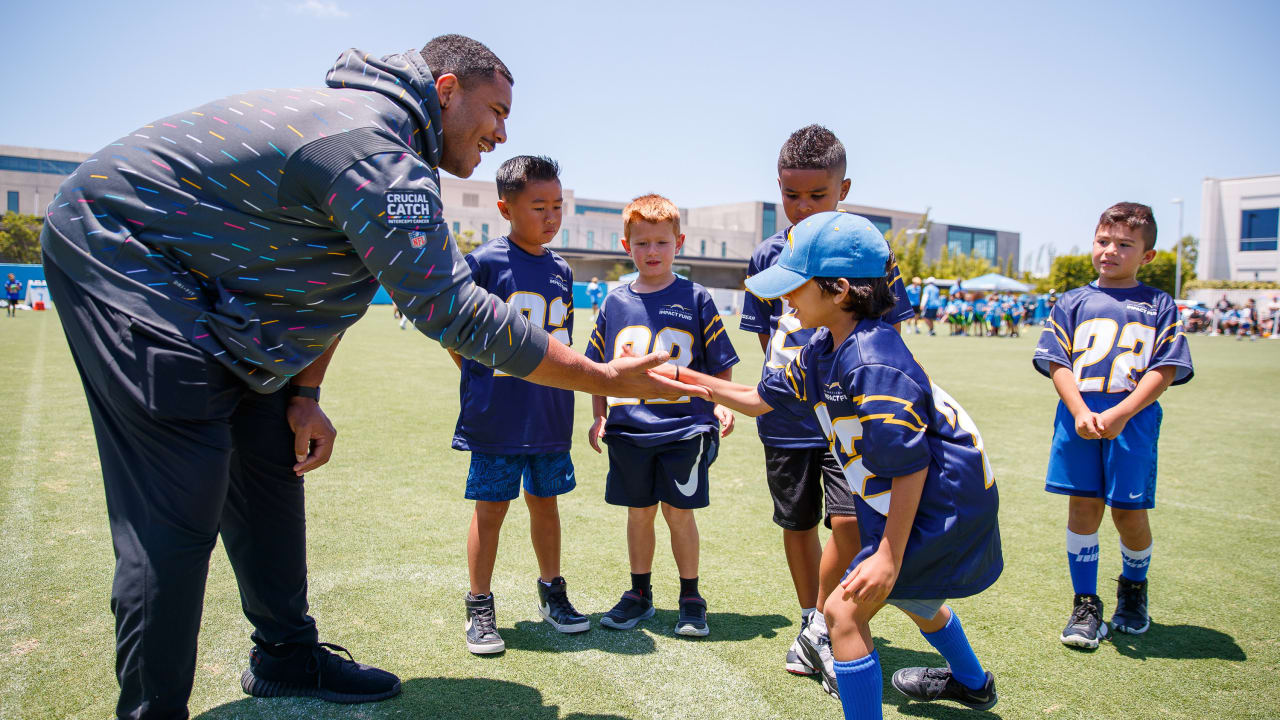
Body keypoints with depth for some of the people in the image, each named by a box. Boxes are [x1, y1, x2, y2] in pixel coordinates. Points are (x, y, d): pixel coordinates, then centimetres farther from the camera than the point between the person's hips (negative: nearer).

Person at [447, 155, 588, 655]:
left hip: (550, 417, 5)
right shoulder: (485, 263, -9)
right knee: (491, 507, 5)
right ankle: (479, 608, 19)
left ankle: (552, 593, 31)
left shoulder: (561, 270, 8)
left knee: (545, 501, 15)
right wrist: (484, 382, -3)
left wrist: (558, 396, 12)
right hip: (496, 419, -4)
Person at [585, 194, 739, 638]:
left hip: (685, 429, -2)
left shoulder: (695, 299, 0)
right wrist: (599, 417, 6)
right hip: (629, 430, 3)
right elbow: (599, 368, 12)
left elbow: (721, 364, 3)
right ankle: (639, 594, 29)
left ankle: (690, 598, 22)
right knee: (639, 513, 13)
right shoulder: (615, 303, 6)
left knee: (679, 512, 4)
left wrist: (720, 405, -9)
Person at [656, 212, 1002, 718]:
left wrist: (890, 554, -26)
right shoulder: (824, 350, -1)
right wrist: (683, 378, 4)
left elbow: (910, 465, -29)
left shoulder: (874, 364, -30)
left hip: (942, 505, -11)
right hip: (924, 502, 11)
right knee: (911, 595, 33)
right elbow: (760, 399, 8)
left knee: (844, 611, -10)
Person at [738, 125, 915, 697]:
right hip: (787, 416, 3)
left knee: (849, 519, -14)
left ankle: (820, 625, 10)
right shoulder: (768, 255, 1)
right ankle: (811, 625, 33)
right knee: (798, 523, 13)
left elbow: (888, 331, 3)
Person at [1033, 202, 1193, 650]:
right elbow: (1057, 361, 3)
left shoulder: (1160, 306, 7)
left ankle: (1133, 588, 33)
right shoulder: (1074, 302, 11)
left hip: (1132, 421, -1)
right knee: (1083, 506, 3)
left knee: (1129, 512, 3)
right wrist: (1079, 411, -12)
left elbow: (1165, 370, -2)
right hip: (1080, 417, 1)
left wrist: (1119, 414, -15)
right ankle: (1086, 604, 15)